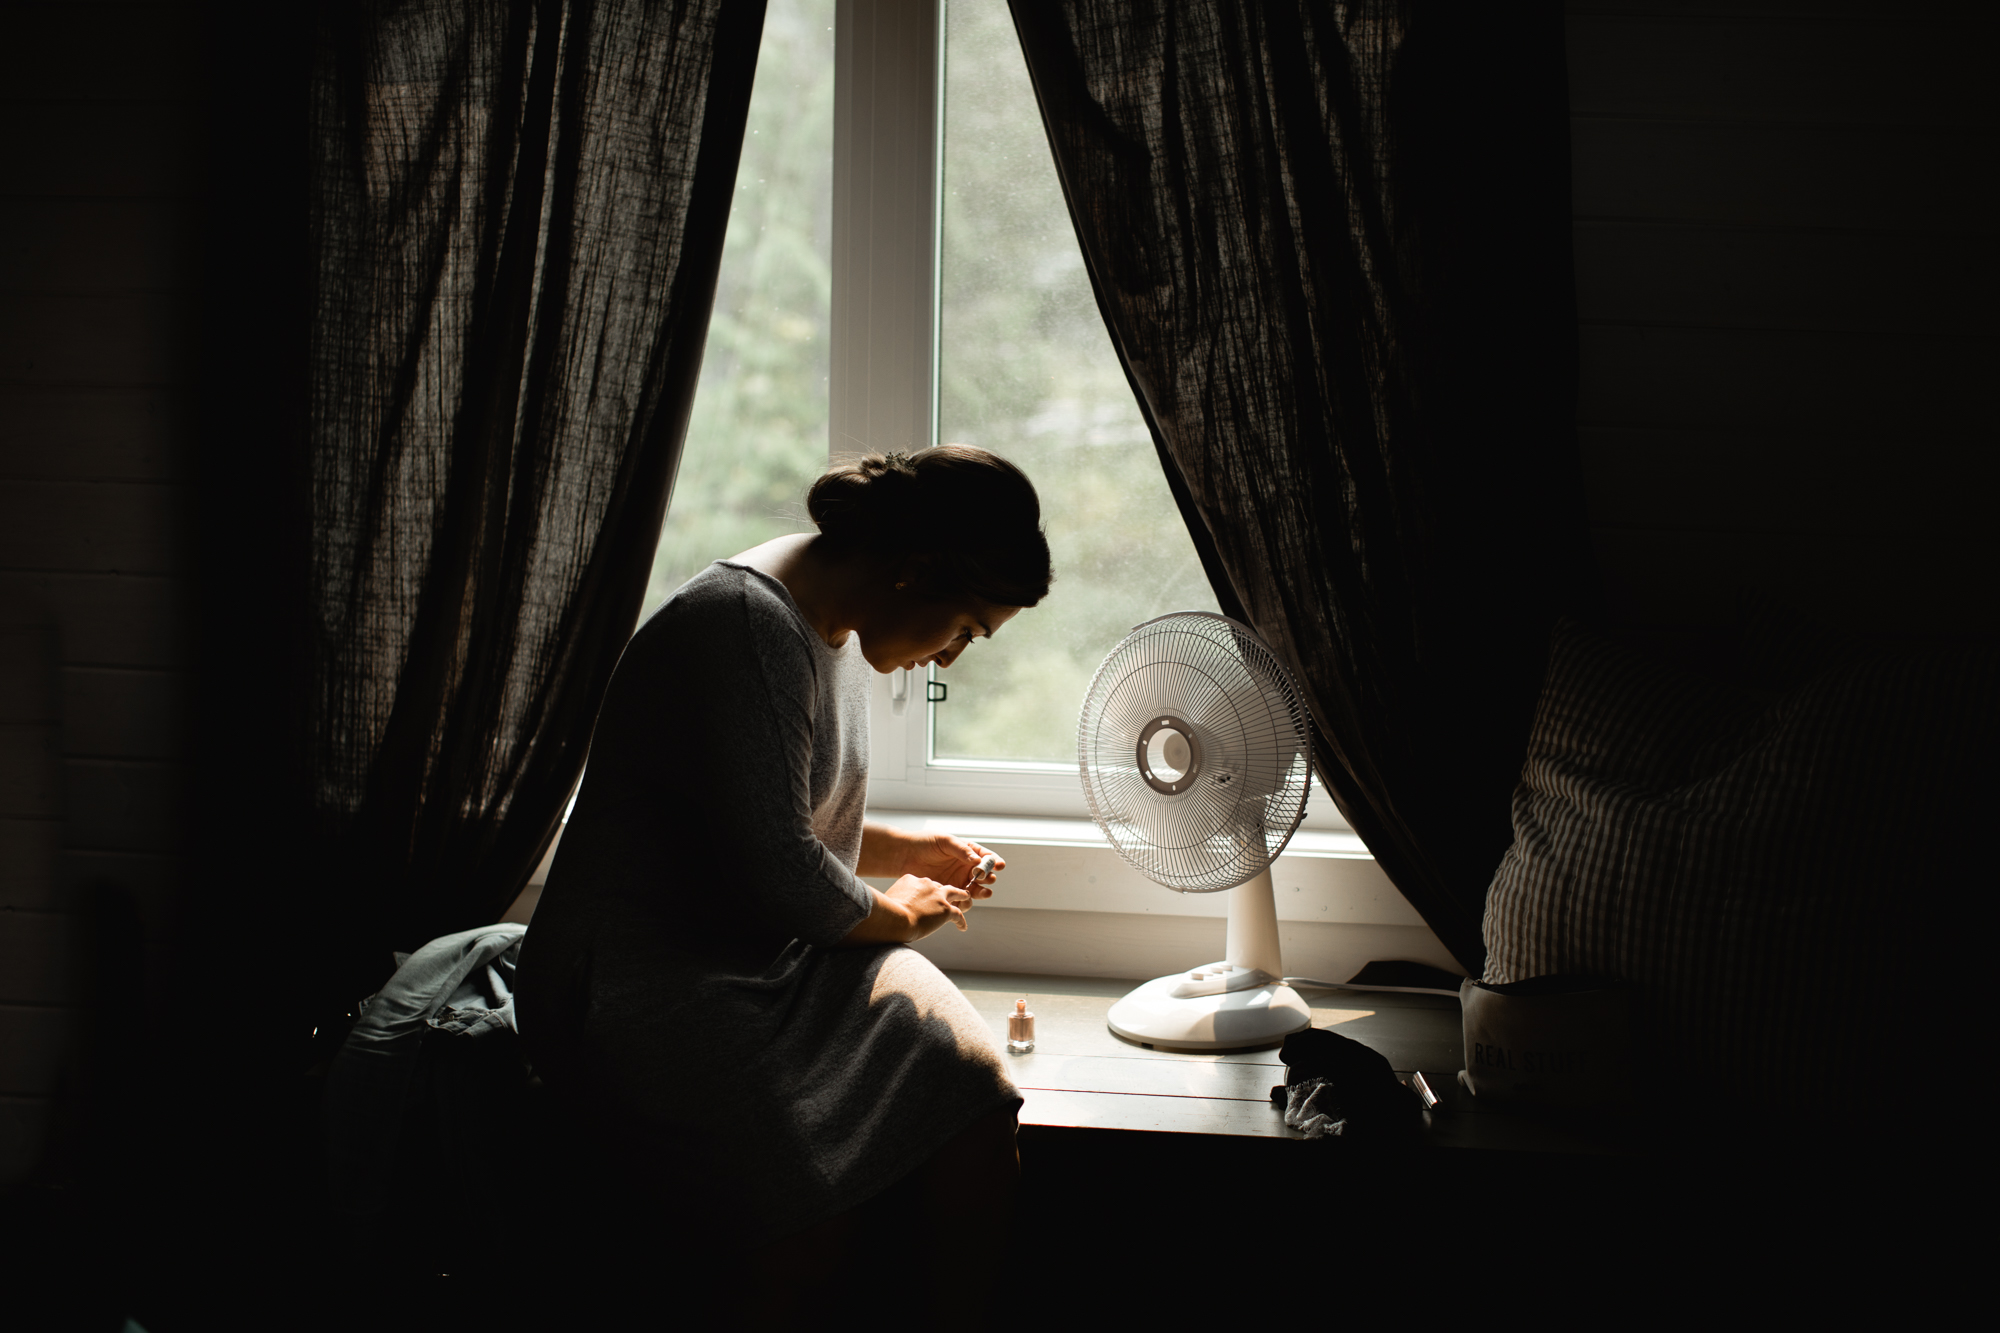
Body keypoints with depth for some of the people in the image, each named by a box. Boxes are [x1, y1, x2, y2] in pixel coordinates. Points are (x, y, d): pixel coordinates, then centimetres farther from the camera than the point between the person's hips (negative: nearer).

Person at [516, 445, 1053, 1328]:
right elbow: (774, 874, -21)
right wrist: (892, 913, -4)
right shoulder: (747, 623, -20)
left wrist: (907, 853, 15)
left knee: (971, 1078, -18)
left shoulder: (837, 628, 12)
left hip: (776, 957, 9)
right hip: (645, 982, -8)